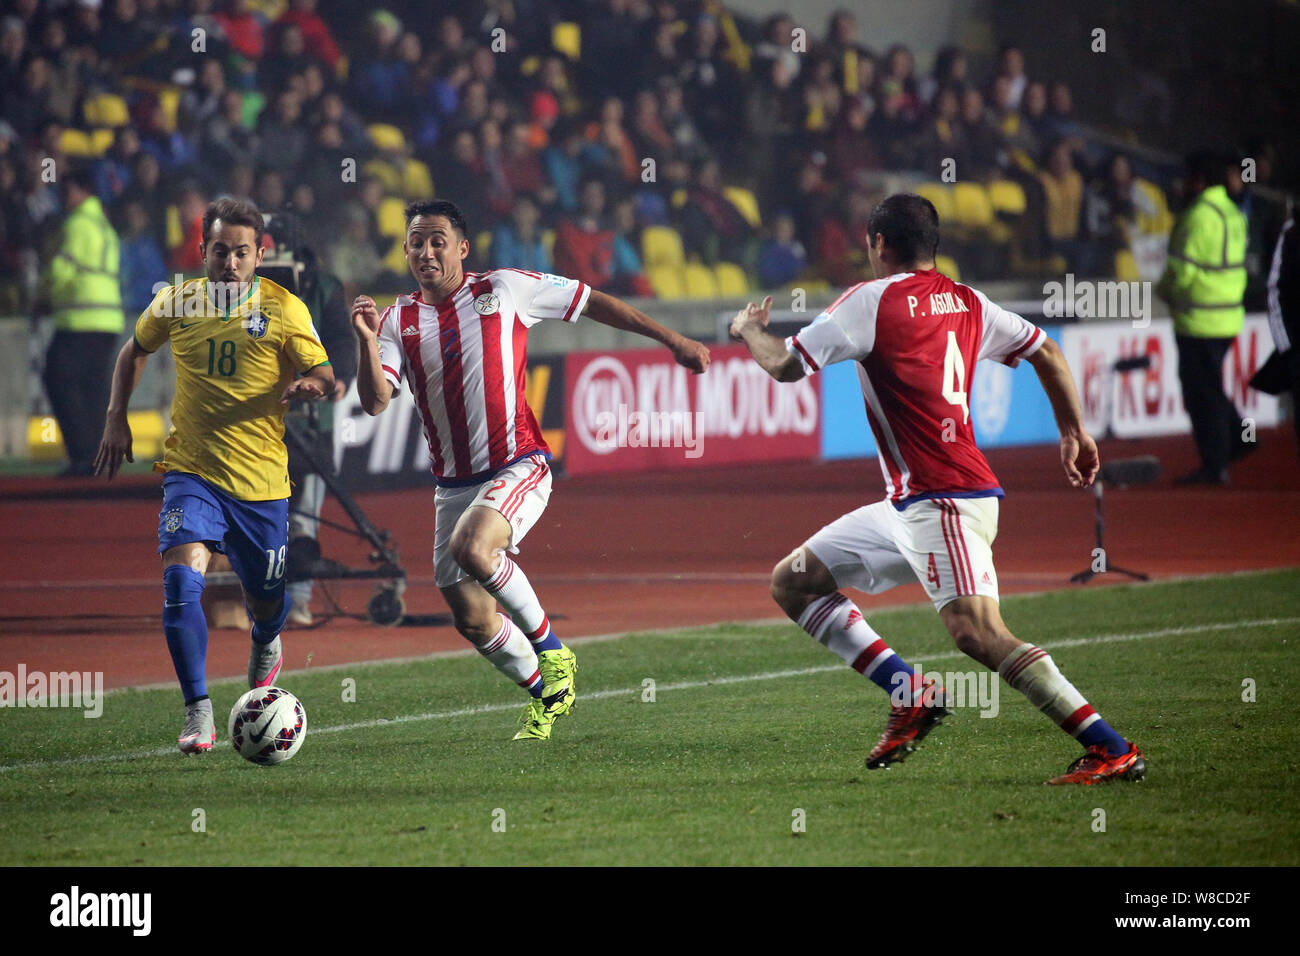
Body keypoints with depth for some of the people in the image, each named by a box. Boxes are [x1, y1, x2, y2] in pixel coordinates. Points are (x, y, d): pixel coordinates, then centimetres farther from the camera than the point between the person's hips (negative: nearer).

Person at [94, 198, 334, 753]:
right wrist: (116, 418, 13)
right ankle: (198, 717, -18)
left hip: (262, 478, 0)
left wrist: (310, 386, -30)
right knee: (181, 578, -23)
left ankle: (265, 648, 52)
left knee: (265, 600, 13)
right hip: (192, 472, 0)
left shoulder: (283, 310, -5)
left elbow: (325, 379, -7)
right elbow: (134, 353, 21)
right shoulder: (175, 304, 2)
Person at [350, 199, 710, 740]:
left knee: (470, 547, -33)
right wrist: (368, 344, -25)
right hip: (454, 485, 5)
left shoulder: (503, 290, -2)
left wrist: (672, 340, 10)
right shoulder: (398, 320, 5)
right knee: (471, 619, 4)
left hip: (518, 467, -5)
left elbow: (593, 303, 7)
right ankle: (544, 694, 29)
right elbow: (375, 402, -6)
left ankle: (550, 650, -13)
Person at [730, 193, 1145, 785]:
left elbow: (785, 365, -8)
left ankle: (1113, 751, -25)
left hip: (942, 503, -10)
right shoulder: (964, 301, 14)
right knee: (792, 582, 13)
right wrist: (1074, 432, 28)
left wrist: (749, 331, 14)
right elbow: (1046, 353, 18)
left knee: (977, 632, -23)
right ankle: (911, 694, 10)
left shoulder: (872, 300, -8)